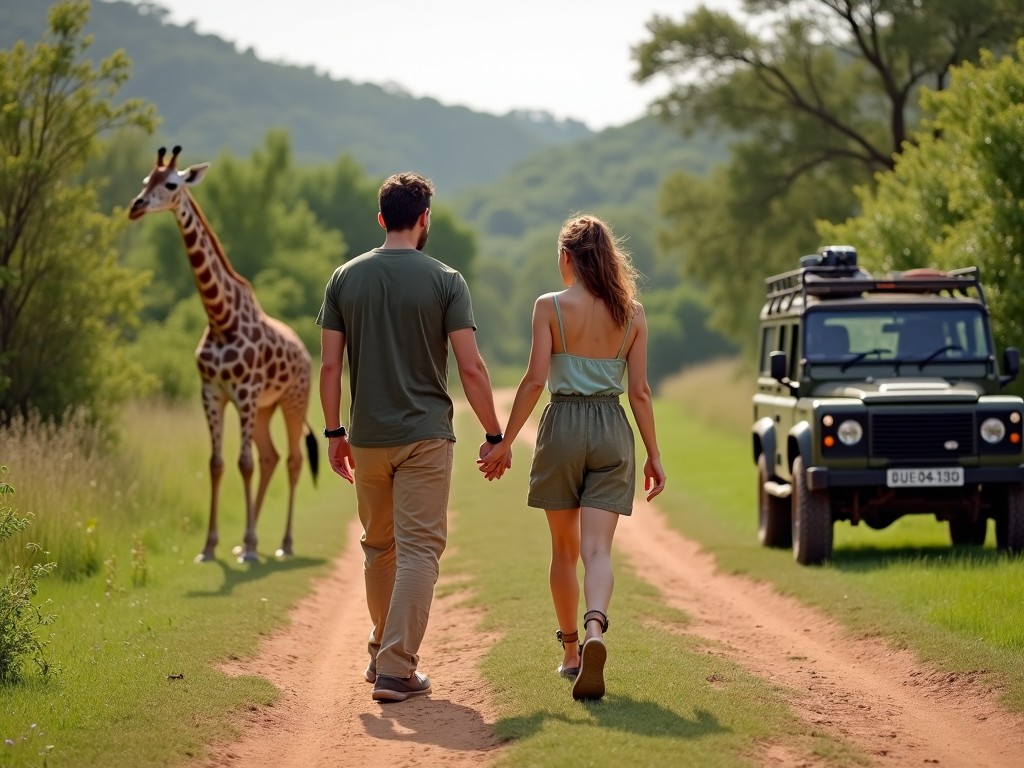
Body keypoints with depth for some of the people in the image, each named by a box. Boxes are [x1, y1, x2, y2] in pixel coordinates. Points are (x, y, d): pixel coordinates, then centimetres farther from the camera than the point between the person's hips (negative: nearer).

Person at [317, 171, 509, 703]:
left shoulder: (345, 278, 3)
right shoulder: (444, 280, -6)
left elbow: (329, 365, 1)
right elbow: (471, 368, -9)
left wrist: (334, 432, 11)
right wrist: (493, 435, 0)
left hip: (367, 437, 4)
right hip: (425, 436, -4)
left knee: (379, 548, 19)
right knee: (419, 550, -1)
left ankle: (382, 654, 31)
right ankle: (397, 671, -7)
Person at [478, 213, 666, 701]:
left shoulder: (550, 306, -4)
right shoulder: (631, 313, 4)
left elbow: (536, 379, -9)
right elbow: (639, 391, 3)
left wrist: (504, 442, -3)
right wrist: (654, 455, 9)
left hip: (564, 424, -1)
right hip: (613, 429, 2)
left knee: (565, 548, 15)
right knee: (597, 549, -5)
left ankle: (571, 650, 22)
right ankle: (595, 630, -32)